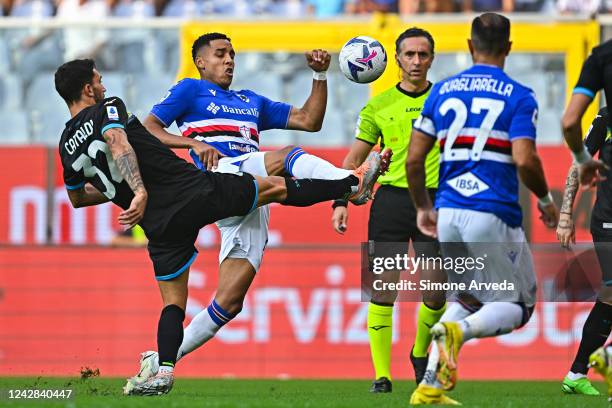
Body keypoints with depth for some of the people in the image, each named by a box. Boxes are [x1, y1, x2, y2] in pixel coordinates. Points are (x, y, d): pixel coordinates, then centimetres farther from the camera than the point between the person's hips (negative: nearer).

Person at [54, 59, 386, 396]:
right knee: (276, 187, 11)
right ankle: (354, 185, 20)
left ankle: (164, 371, -5)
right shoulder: (108, 109, -5)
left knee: (173, 302, 14)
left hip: (158, 225, 5)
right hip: (195, 191, -5)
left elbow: (77, 197, 28)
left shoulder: (67, 145, 12)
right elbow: (118, 144, -28)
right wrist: (140, 191, -40)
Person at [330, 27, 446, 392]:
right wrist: (341, 201, 0)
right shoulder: (379, 106, 8)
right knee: (382, 289, -6)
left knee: (437, 293, -2)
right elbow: (354, 159, 11)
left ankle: (420, 354, 26)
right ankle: (382, 375, -2)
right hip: (391, 199, 0)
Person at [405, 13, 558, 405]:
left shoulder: (443, 91, 9)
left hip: (448, 214, 5)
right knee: (518, 306, 9)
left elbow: (414, 159, 7)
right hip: (493, 215, -5)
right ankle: (460, 330, -23)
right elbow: (524, 161, -16)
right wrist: (546, 200, 3)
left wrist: (423, 207, 22)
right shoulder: (518, 97, -4)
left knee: (469, 299, 24)